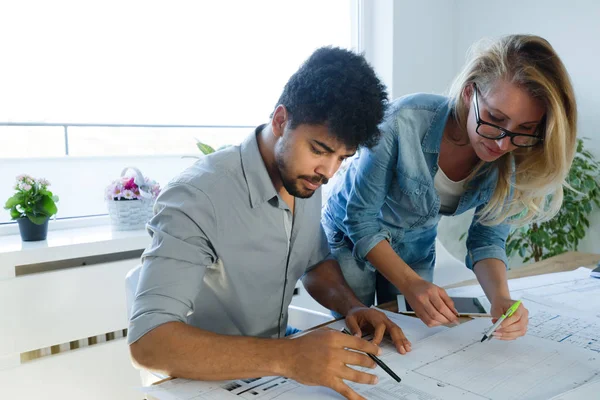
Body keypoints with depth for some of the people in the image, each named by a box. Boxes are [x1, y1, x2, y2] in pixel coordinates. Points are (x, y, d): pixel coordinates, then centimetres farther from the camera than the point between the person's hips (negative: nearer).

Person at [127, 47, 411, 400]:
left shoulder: (305, 180, -5)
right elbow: (147, 341, -30)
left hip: (276, 366, 5)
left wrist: (352, 307, -10)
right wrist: (286, 358, -39)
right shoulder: (197, 197, -26)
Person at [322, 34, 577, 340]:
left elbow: (487, 239, -9)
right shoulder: (403, 123, -36)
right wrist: (410, 284, -36)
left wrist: (501, 297, -28)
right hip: (351, 238, -3)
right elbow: (360, 219, -26)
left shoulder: (513, 162, -20)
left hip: (417, 248, 4)